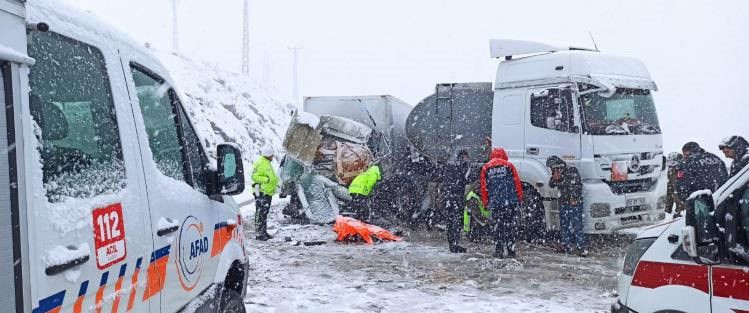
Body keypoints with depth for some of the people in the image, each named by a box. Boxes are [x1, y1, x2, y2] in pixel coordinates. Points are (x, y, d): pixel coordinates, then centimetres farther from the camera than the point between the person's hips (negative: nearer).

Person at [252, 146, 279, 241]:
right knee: (260, 213, -9)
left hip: (268, 192, 10)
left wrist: (275, 182, 18)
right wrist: (267, 179, -25)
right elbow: (254, 176, -21)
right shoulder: (260, 163, -14)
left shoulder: (267, 163, 18)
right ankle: (258, 234, -7)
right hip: (261, 192, -10)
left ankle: (264, 232, 22)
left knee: (265, 213, 15)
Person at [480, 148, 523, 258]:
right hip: (511, 202, 0)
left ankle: (499, 251, 5)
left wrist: (485, 202, 14)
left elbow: (483, 187, 7)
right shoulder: (509, 165, 5)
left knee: (497, 227, 7)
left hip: (495, 203, 1)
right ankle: (510, 250, 5)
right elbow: (517, 183, 2)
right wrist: (520, 198, 10)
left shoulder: (486, 168, 8)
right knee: (510, 226, 6)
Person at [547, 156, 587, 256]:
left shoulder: (572, 170, -10)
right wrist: (554, 178, -10)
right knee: (563, 225, 9)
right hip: (563, 202, 7)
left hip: (574, 202, -7)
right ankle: (566, 246, 18)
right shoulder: (556, 173, 9)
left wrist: (575, 198, -13)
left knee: (577, 225, -10)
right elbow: (551, 185, 11)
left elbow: (579, 184, -10)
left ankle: (581, 248, -9)